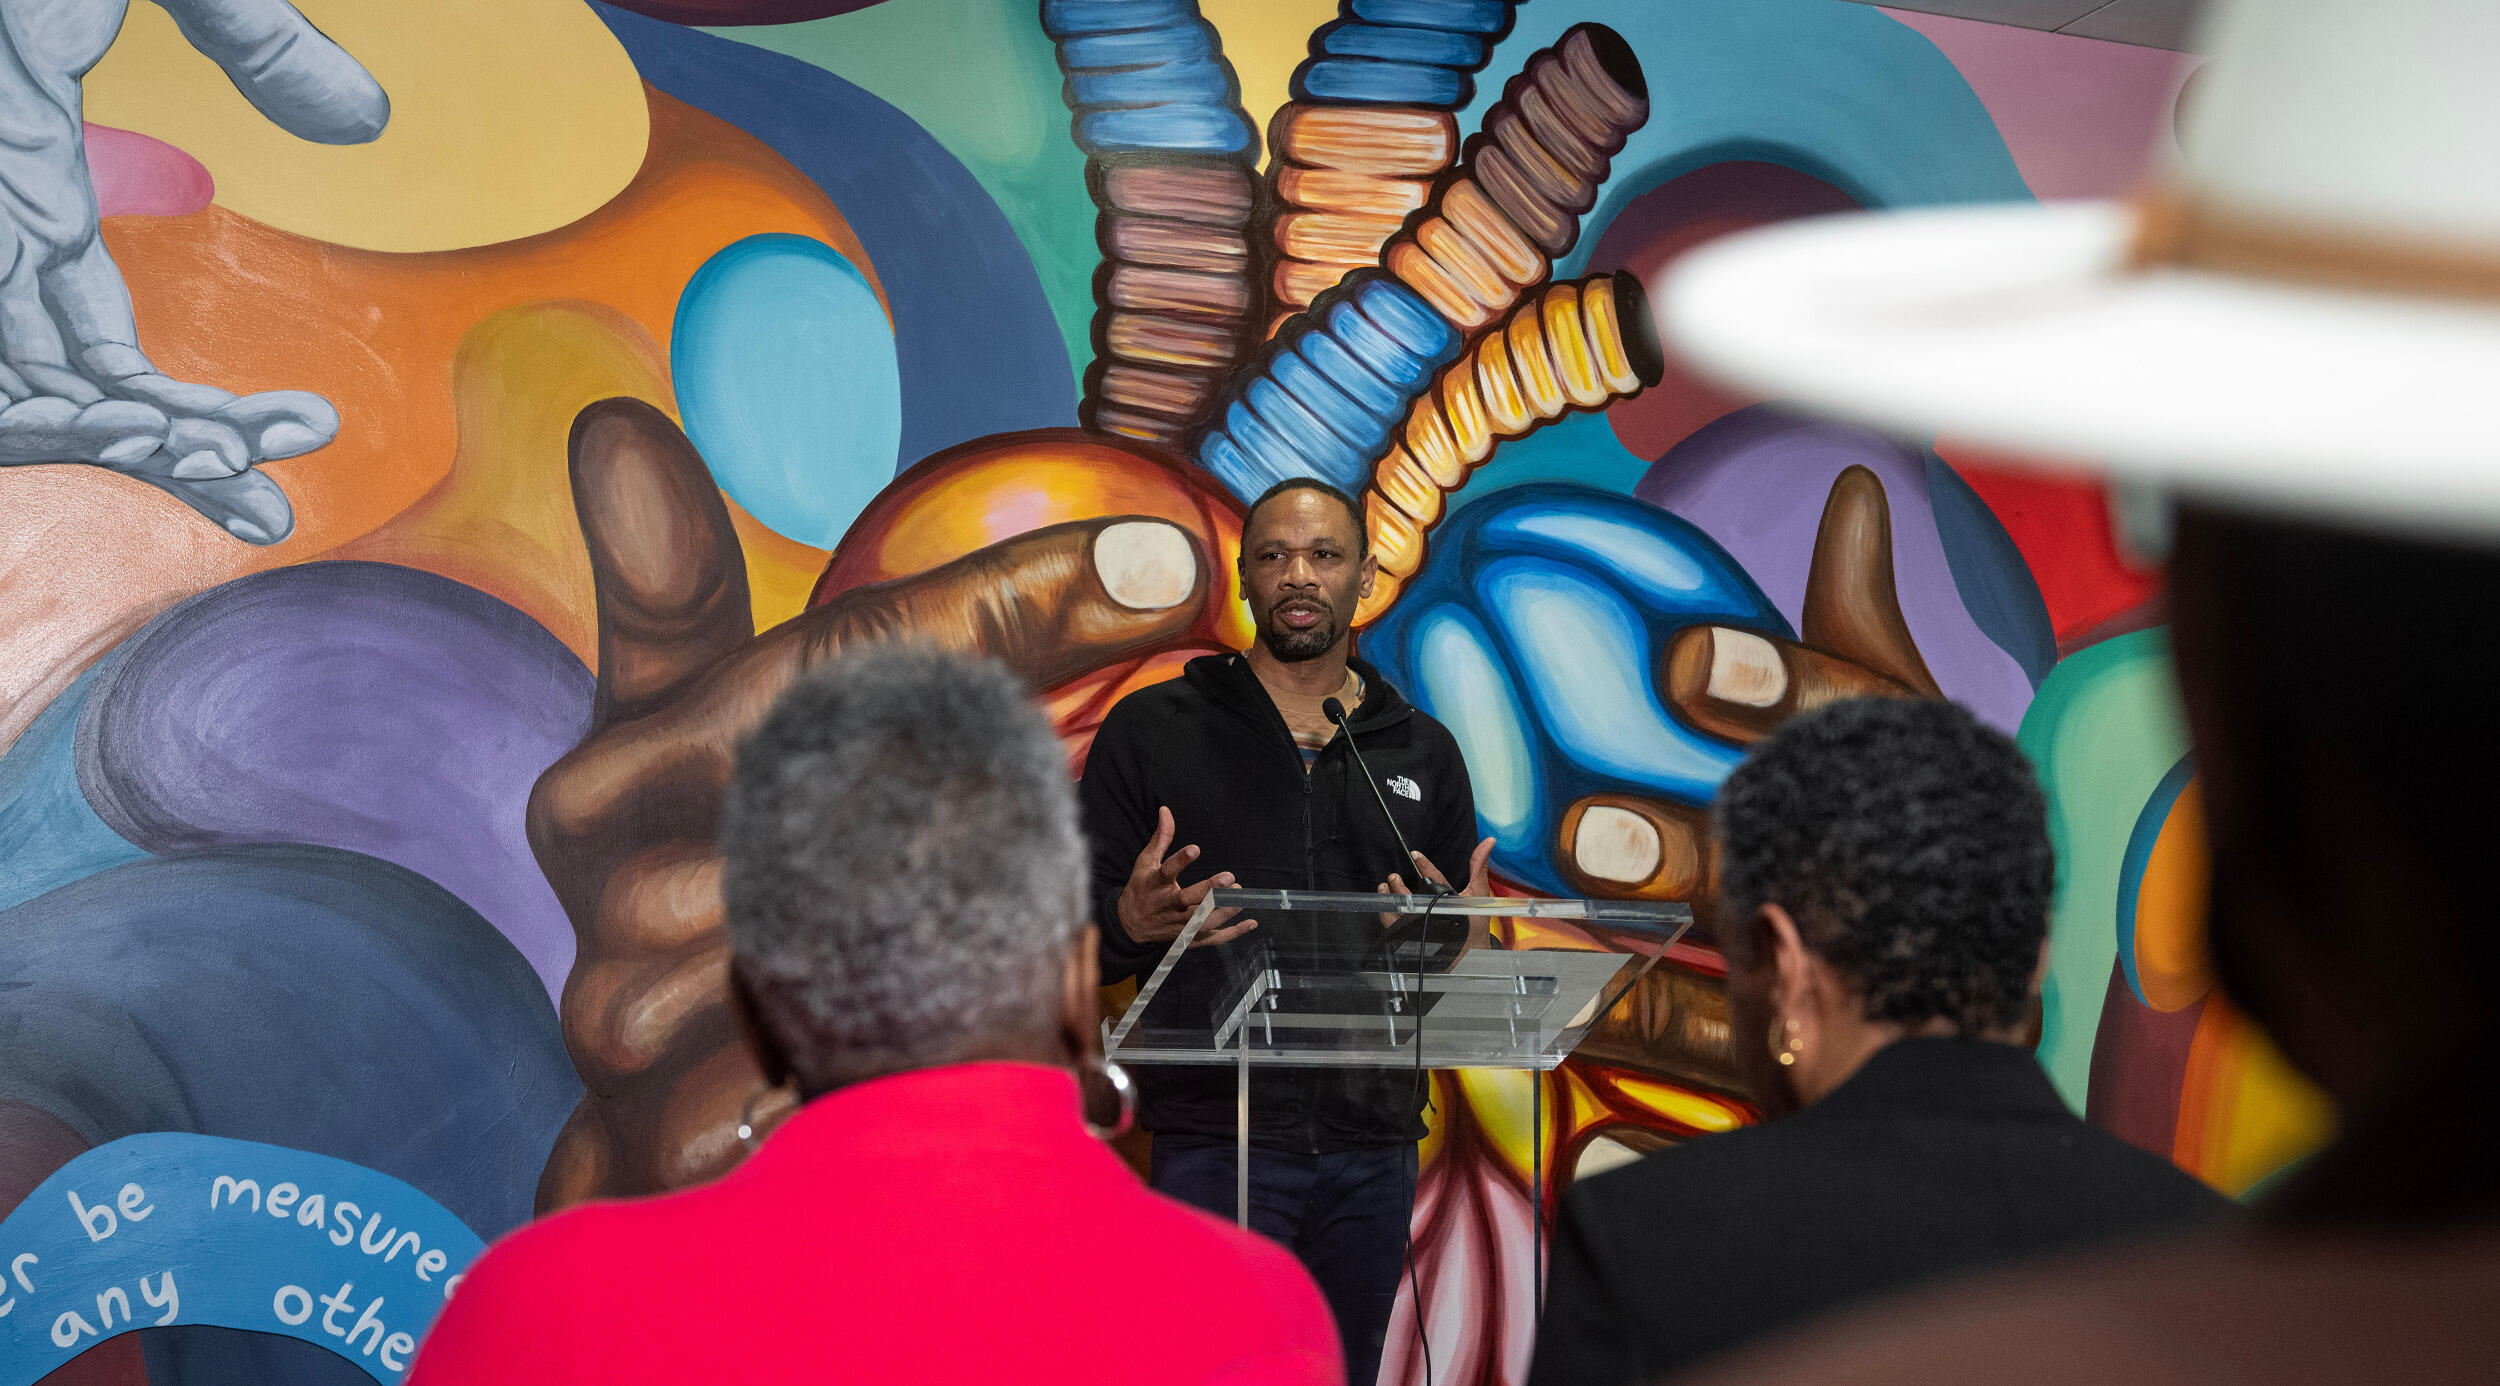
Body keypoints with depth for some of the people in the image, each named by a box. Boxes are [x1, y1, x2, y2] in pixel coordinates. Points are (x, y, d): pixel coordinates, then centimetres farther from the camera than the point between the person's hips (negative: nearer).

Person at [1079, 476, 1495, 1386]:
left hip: (1373, 1145, 4)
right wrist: (1133, 924, -20)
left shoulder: (1422, 753, 14)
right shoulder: (1153, 731, 5)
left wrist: (1466, 945, -7)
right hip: (1215, 1136, -3)